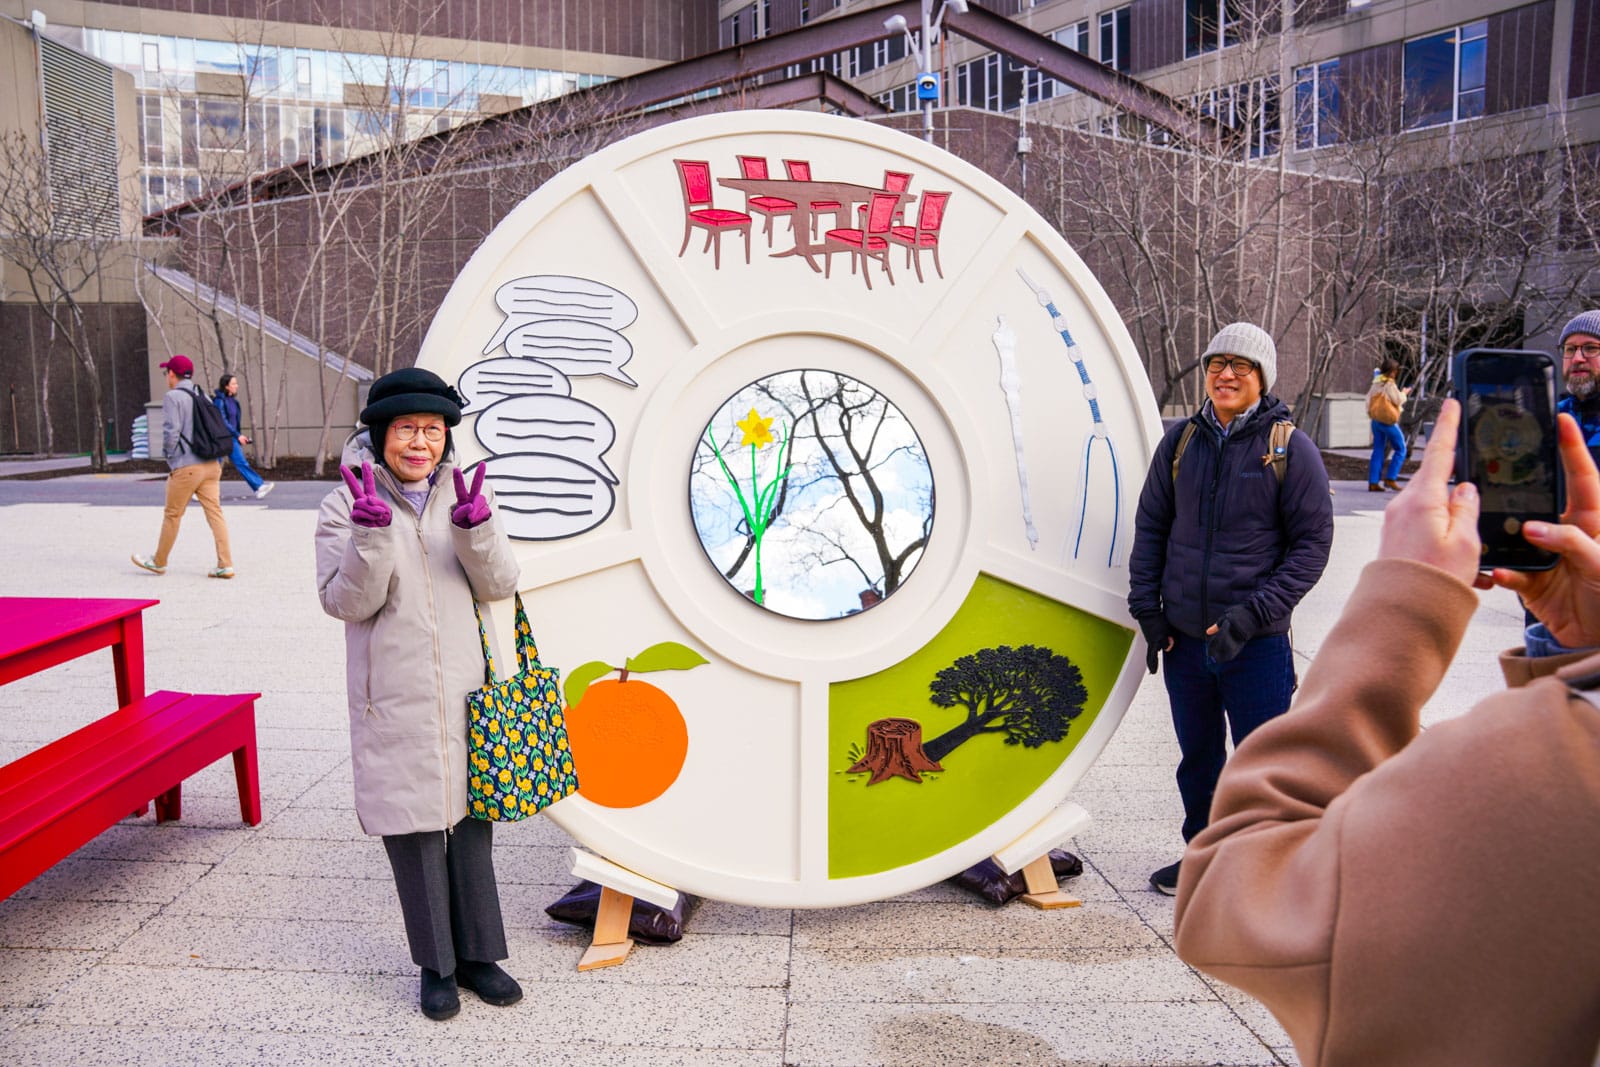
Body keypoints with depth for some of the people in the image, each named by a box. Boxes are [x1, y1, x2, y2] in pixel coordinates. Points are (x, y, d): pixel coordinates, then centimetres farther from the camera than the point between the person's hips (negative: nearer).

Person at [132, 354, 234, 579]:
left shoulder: (173, 397, -7)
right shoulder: (203, 396, 14)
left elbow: (171, 431, -14)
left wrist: (169, 454, 3)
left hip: (186, 467, -6)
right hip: (211, 465, 6)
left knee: (172, 515, 8)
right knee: (214, 512, 1)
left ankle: (159, 562, 23)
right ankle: (225, 564, -5)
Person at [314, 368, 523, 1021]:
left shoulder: (465, 493, 5)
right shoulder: (346, 504, -3)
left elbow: (499, 585, -2)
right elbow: (345, 601, -10)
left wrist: (475, 526, -20)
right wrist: (372, 530, -24)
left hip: (465, 693, 3)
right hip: (393, 703, -2)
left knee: (472, 825, 12)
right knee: (414, 833, 7)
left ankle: (478, 956, 29)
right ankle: (436, 966, 25)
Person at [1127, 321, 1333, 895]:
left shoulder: (1291, 448, -4)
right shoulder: (1181, 441, 5)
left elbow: (1312, 543, -5)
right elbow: (1150, 526, 11)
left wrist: (1254, 614, -15)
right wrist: (1147, 609, 3)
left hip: (1258, 643, -4)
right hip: (1183, 637, 4)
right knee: (1197, 758, 17)